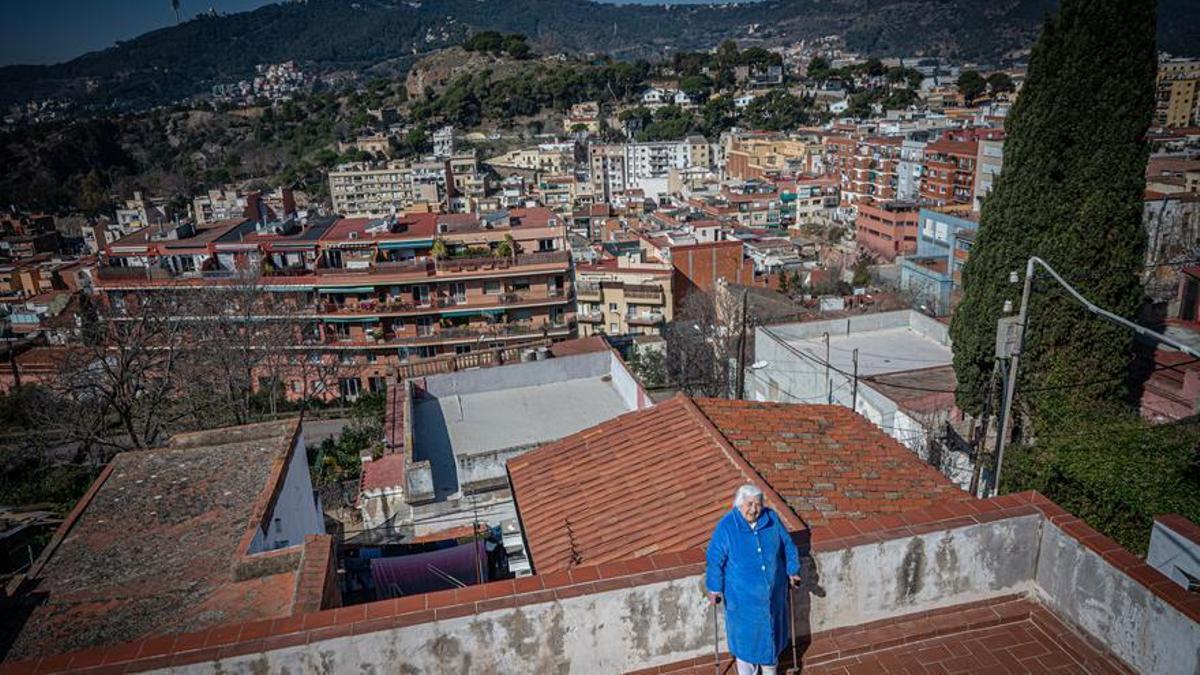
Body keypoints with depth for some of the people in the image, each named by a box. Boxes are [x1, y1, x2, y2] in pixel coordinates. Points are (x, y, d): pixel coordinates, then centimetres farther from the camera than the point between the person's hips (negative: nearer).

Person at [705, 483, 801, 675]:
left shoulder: (772, 519, -10)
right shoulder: (726, 526, -20)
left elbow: (787, 545, 6)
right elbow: (715, 559, -13)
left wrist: (792, 571, 8)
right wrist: (714, 588, -11)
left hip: (772, 591, 3)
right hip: (742, 595, -3)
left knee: (771, 629, 20)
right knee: (746, 632, 13)